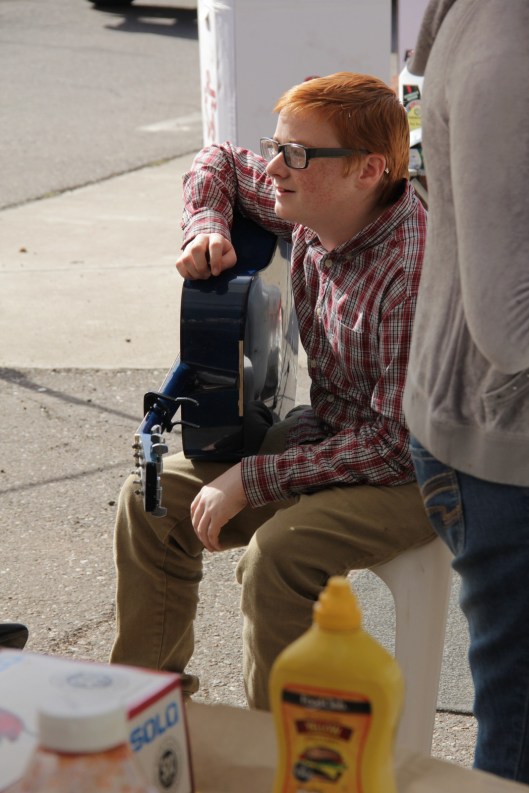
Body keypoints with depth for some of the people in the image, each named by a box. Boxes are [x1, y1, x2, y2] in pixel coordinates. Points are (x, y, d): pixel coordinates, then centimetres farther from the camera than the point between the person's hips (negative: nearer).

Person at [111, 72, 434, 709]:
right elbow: (218, 163, 16)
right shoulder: (311, 210, -6)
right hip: (328, 430, 9)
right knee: (153, 497, 4)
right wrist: (206, 226, -7)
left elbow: (398, 440, -29)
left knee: (276, 553, -33)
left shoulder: (413, 271, -30)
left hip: (412, 472, -9)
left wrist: (253, 479, -26)